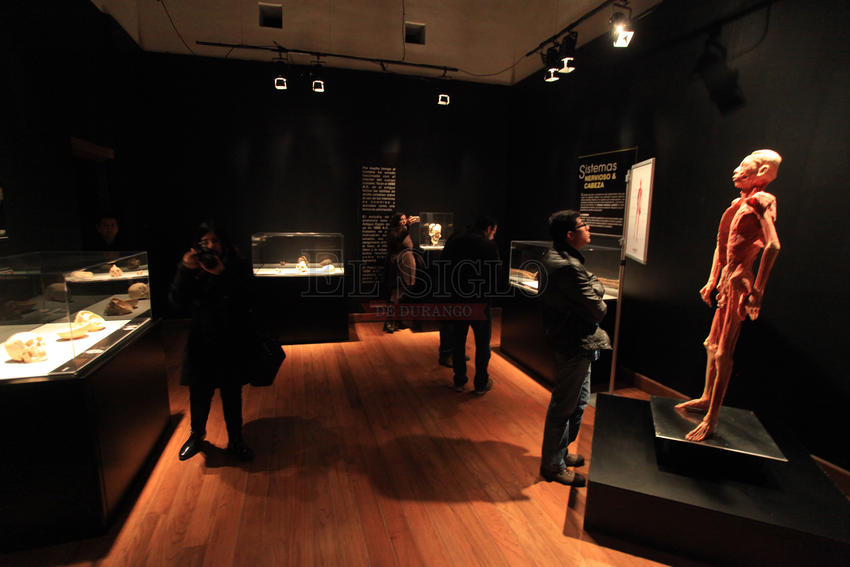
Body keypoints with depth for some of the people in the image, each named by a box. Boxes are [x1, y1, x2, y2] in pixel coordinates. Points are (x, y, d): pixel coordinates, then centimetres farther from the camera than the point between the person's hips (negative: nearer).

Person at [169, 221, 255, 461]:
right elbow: (178, 301, -7)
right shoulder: (192, 269, 2)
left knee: (232, 395, 8)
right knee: (199, 394, 12)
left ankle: (235, 441, 28)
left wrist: (222, 274, -27)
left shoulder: (238, 267, -5)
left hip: (232, 343, -2)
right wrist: (186, 270, -18)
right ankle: (197, 435, 40)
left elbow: (244, 301, -17)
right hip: (201, 342, 2)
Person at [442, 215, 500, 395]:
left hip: (456, 301, 4)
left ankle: (459, 381, 25)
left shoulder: (452, 242, 4)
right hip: (479, 301, -4)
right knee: (482, 344, 11)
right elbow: (495, 277, -11)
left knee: (458, 342, 15)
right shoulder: (489, 246, -11)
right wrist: (489, 292, 7)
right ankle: (481, 383, 21)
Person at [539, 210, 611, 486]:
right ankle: (553, 465, 22)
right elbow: (597, 308, -21)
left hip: (572, 342, 11)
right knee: (565, 406, 4)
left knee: (577, 402, 24)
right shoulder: (567, 267, -25)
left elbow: (598, 288, 13)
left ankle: (559, 452, 41)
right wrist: (598, 301, -2)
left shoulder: (556, 257, 9)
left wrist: (593, 288, -8)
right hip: (575, 345, -11)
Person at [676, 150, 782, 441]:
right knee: (713, 344, 18)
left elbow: (773, 245, -22)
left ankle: (711, 419, 4)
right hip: (727, 281, 9)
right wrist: (712, 281, 21)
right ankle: (706, 398, 35)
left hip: (740, 282, -9)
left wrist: (757, 289, -24)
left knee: (724, 351, -5)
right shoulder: (739, 204, 16)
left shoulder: (761, 201, -9)